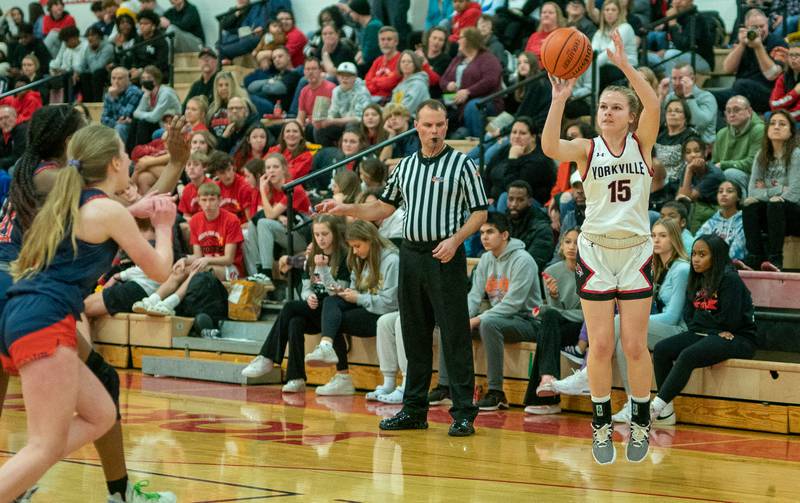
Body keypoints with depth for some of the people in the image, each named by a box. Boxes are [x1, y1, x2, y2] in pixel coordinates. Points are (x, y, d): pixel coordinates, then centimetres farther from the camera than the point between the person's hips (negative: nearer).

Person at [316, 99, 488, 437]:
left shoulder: (462, 164, -2)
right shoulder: (406, 165, 14)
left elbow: (480, 212, -3)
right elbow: (385, 207, 21)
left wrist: (455, 239, -17)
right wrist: (344, 209, 8)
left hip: (445, 257, -6)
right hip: (411, 254, 6)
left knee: (455, 336, -8)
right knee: (414, 335, 9)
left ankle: (463, 413, -7)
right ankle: (414, 410, 16)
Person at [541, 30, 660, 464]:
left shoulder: (641, 144, 0)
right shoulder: (587, 149, -1)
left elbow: (653, 106, -21)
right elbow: (549, 147, -22)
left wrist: (624, 66, -30)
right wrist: (560, 100, -31)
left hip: (635, 252, 0)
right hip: (595, 251, 0)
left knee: (634, 344, 0)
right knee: (600, 345, -1)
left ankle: (640, 422, 16)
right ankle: (601, 425, 12)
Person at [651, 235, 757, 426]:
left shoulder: (729, 279, -11)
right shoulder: (697, 280, 14)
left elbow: (729, 321, -15)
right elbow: (688, 315, 10)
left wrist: (700, 320, 0)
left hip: (738, 340, -9)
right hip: (702, 335, 9)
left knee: (688, 356, -32)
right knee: (661, 350, -11)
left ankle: (656, 407, -32)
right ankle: (666, 412, -16)